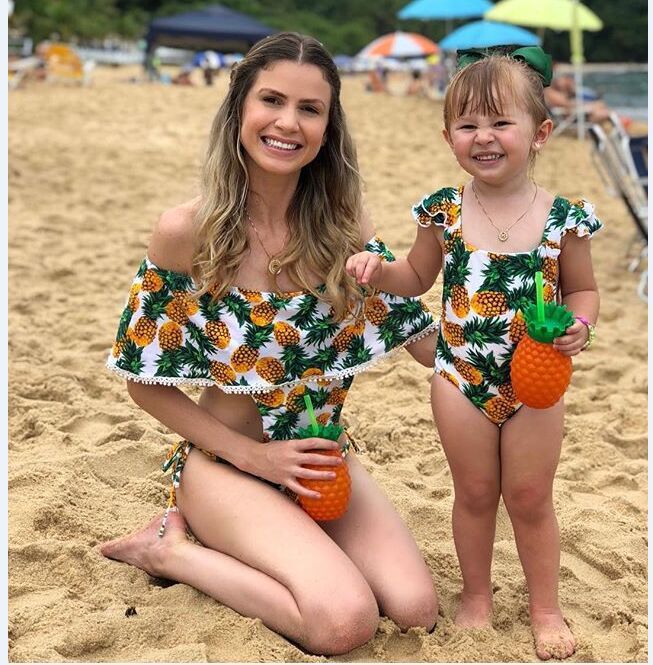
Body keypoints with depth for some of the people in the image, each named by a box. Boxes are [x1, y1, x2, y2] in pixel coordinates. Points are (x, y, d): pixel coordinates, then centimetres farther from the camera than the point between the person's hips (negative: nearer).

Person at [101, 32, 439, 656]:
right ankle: (170, 548, -1)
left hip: (322, 457, 5)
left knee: (414, 608, -11)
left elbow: (425, 339, -1)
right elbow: (145, 381, -7)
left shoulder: (342, 223, -3)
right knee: (346, 621, -23)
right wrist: (253, 454, -12)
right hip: (226, 459, -5)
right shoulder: (189, 229, -14)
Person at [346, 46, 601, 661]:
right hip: (461, 378, 1)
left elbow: (582, 289, 4)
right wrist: (378, 270, -10)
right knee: (475, 494, 15)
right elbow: (418, 276, 9)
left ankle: (545, 608, 32)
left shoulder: (563, 218, -9)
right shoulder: (445, 212, -6)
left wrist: (580, 324, -16)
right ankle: (476, 596, 37)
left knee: (530, 499, 12)